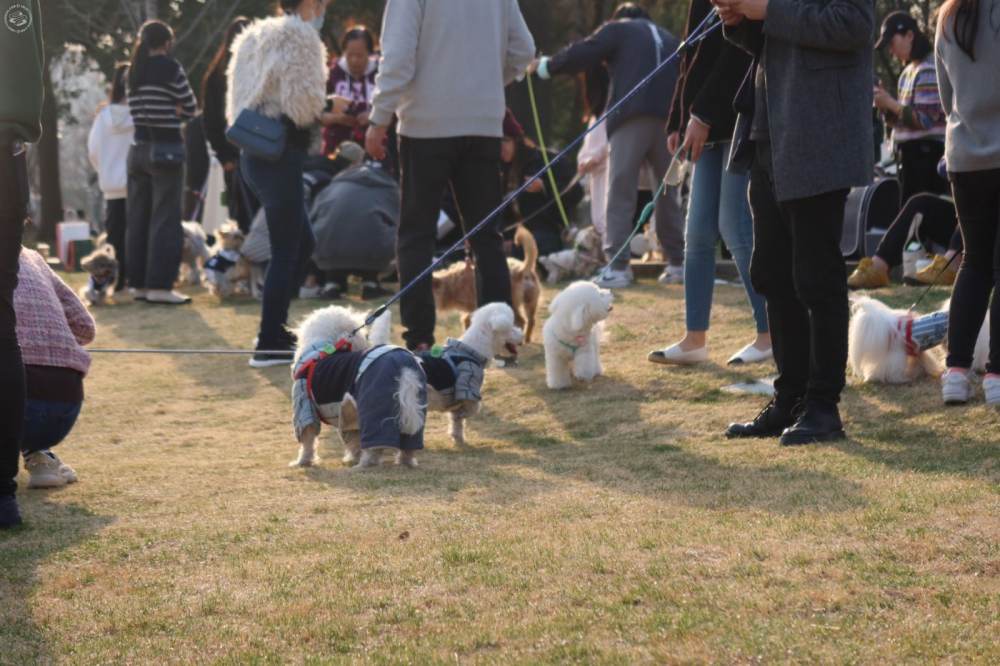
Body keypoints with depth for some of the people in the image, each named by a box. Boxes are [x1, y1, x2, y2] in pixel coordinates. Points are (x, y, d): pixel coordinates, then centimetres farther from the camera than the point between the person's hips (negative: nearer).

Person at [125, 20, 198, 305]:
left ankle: (139, 283, 11)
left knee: (138, 219, 9)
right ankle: (159, 285, -8)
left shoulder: (134, 71, 12)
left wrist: (168, 111, 6)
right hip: (165, 148, -7)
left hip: (139, 148, 7)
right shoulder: (170, 67, -8)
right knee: (165, 219, -5)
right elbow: (190, 107, -3)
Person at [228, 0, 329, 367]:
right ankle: (269, 344, -1)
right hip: (281, 154, -9)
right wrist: (330, 109, 2)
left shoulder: (258, 37, 18)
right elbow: (303, 105, -19)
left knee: (303, 242, 18)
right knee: (286, 251, -4)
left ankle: (273, 328, 20)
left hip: (256, 152, 9)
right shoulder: (300, 37, -11)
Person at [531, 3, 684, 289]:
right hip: (670, 119, 5)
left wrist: (545, 66, 18)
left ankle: (618, 268, -12)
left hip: (632, 116, -5)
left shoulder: (617, 29, 14)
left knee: (620, 193, -4)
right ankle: (677, 263, 16)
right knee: (668, 193, 15)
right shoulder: (670, 40, 29)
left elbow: (581, 55, 5)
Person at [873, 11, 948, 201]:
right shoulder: (909, 71, 16)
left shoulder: (930, 70, -12)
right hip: (912, 155, 9)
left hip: (926, 157, -9)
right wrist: (886, 107, 1)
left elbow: (925, 119, -17)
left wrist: (890, 103, -13)